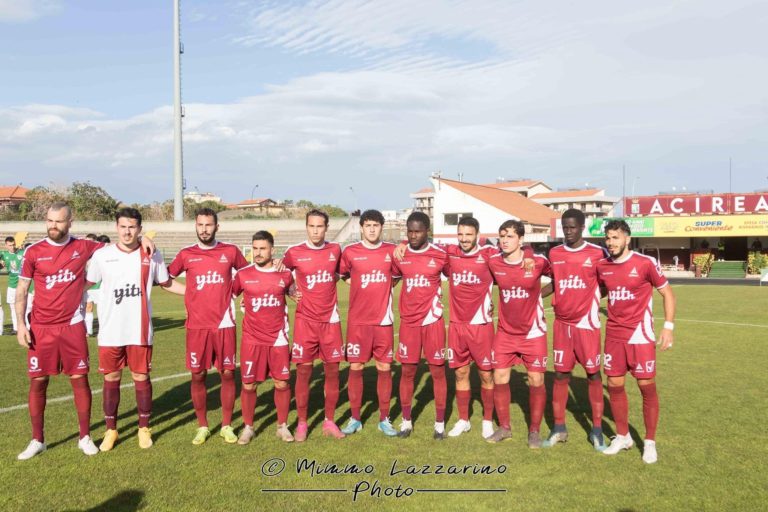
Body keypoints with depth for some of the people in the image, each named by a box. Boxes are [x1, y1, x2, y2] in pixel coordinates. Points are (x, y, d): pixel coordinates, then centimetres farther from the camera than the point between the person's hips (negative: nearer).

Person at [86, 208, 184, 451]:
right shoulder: (102, 255, -1)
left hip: (140, 330, 0)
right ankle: (111, 430, 24)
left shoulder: (152, 256, -1)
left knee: (141, 377, 7)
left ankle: (144, 428, 23)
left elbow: (167, 283, 11)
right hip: (110, 331, 1)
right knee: (111, 378, 9)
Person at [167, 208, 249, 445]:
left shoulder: (230, 251, 3)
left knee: (227, 373, 3)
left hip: (224, 324, 0)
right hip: (197, 325, 0)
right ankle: (202, 427, 20)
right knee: (198, 375, 5)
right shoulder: (186, 254, 4)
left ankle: (227, 426, 17)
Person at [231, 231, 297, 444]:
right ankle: (248, 428, 22)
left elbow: (295, 293, 21)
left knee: (282, 383, 4)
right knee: (248, 385, 4)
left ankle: (282, 426, 21)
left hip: (278, 338, 1)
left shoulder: (285, 274, 1)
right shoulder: (243, 274, -2)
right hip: (252, 339, 0)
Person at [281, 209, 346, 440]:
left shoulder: (335, 250, 3)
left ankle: (329, 422, 20)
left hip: (330, 319, 2)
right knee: (303, 372, 1)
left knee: (332, 371, 6)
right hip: (305, 320, -2)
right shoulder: (294, 253, -3)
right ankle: (302, 423, 15)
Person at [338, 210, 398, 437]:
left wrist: (382, 288, 3)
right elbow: (342, 275, 13)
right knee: (356, 368, 3)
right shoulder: (350, 252, -1)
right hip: (358, 321, -1)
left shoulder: (391, 250, 2)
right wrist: (361, 287, 3)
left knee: (385, 369, 5)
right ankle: (355, 419, 18)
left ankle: (384, 419, 18)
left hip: (383, 319, 1)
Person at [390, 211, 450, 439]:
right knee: (407, 371, 7)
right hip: (408, 321, 2)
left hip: (433, 320, -2)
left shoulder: (440, 255, -4)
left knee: (438, 371, 4)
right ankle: (406, 421, 20)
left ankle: (440, 423, 16)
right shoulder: (399, 255, 1)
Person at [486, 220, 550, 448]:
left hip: (533, 332, -3)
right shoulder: (493, 263, -7)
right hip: (505, 332, 3)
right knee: (499, 378, 4)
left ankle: (534, 430, 19)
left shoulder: (538, 262, -14)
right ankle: (504, 428, 22)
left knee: (536, 381, 2)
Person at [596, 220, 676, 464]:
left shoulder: (646, 263, -10)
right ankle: (623, 436, 26)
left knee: (647, 387, 2)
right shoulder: (602, 266, 2)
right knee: (614, 386, 9)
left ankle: (650, 442, 19)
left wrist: (668, 327, -9)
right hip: (613, 335, 4)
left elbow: (667, 293, -2)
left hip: (640, 334, -4)